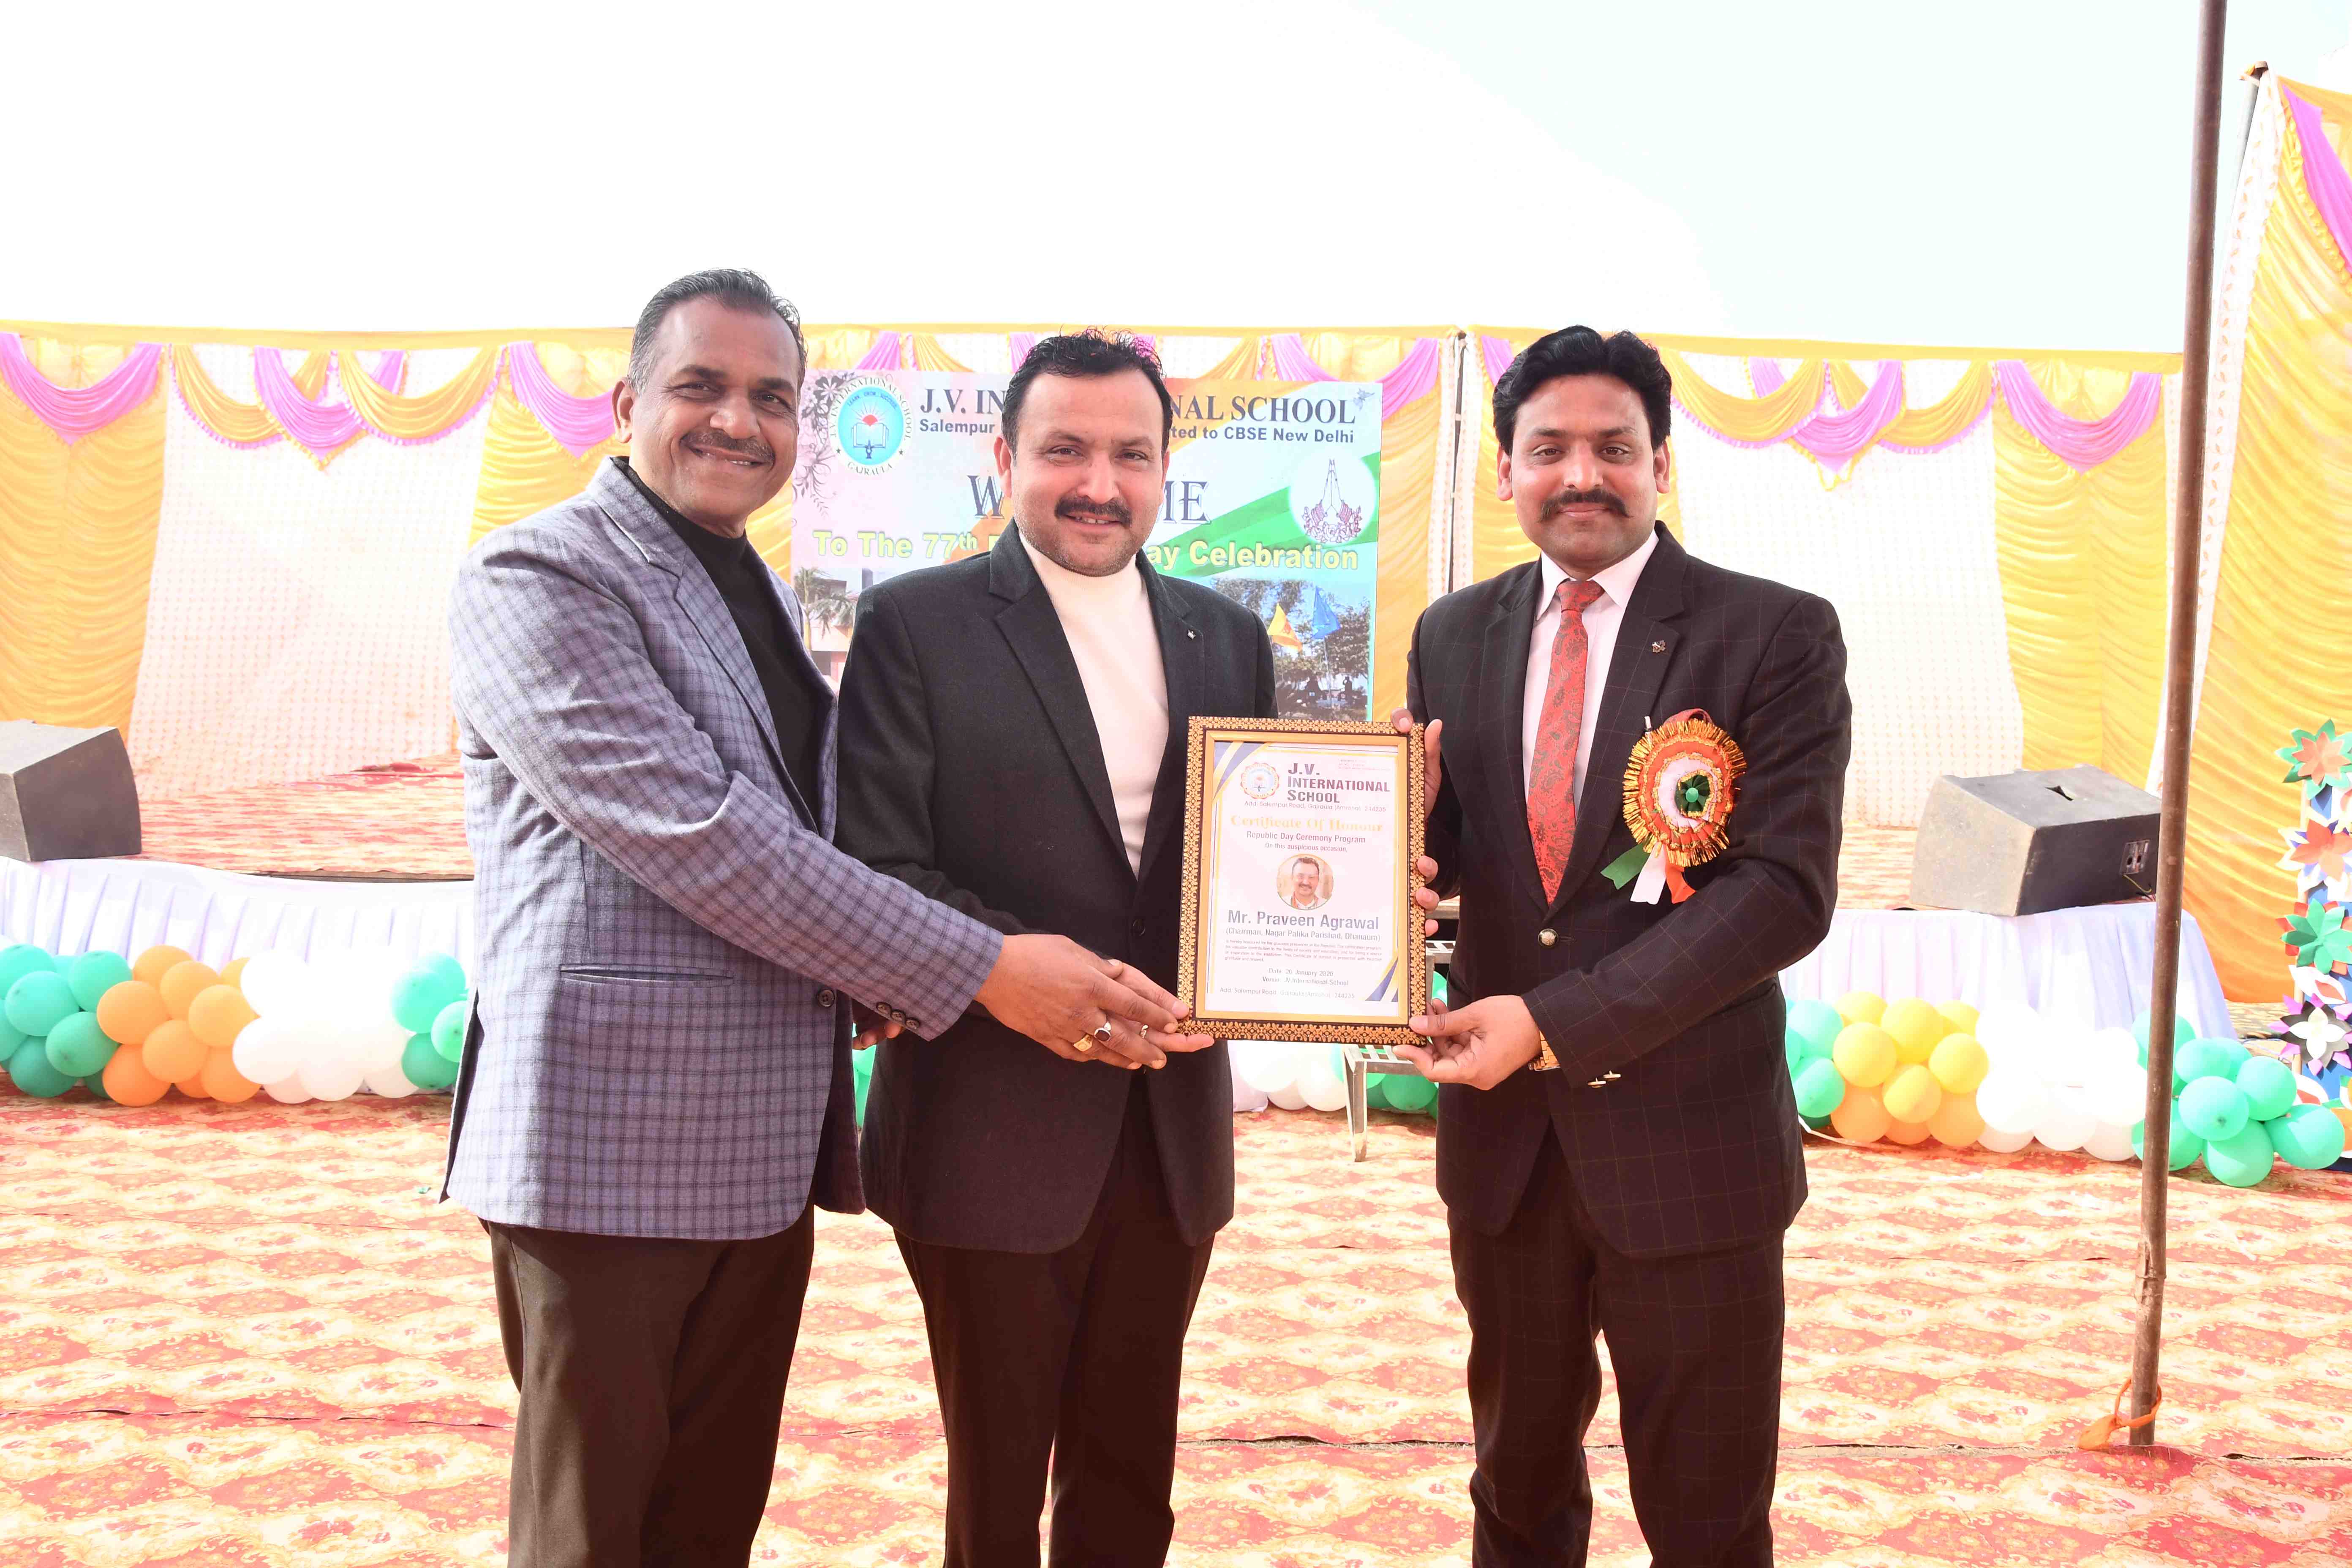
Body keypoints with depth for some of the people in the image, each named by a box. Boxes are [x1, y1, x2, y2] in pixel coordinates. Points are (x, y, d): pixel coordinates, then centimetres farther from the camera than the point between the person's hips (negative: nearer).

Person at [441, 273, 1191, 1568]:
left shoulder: (760, 598, 17)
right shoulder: (538, 578, -10)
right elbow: (696, 835, -20)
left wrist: (867, 975, 2)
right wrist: (977, 969, -20)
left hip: (764, 1151, 8)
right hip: (611, 1134, -7)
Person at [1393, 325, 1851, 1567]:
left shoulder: (1778, 635, -8)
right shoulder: (1454, 637, 6)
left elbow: (1785, 889, -16)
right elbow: (1441, 851, 9)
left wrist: (1558, 1023, -21)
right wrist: (1401, 817, -15)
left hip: (1688, 1144, -4)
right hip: (1503, 1139, 4)